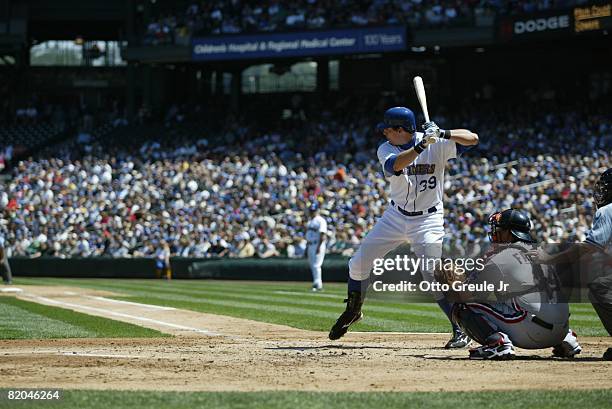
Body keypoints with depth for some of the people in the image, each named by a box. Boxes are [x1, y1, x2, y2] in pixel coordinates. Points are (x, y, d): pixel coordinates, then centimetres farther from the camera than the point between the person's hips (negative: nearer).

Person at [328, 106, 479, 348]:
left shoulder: (437, 144, -13)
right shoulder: (386, 149, -8)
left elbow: (472, 138, -21)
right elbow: (396, 165, -30)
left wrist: (442, 134, -35)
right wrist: (422, 145, -42)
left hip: (428, 221, -4)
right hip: (396, 217, 4)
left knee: (432, 275, -19)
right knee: (358, 264, 6)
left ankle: (461, 330, -13)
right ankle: (353, 311, 32)